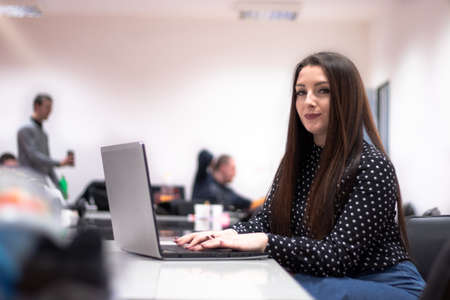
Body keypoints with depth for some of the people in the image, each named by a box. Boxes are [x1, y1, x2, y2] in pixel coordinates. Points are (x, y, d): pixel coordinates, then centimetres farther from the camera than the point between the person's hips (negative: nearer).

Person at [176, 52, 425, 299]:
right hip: (321, 279, 6)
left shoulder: (372, 166, -16)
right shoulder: (296, 160, 8)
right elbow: (268, 219, 7)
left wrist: (264, 242, -30)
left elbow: (339, 256, -21)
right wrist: (230, 234, -16)